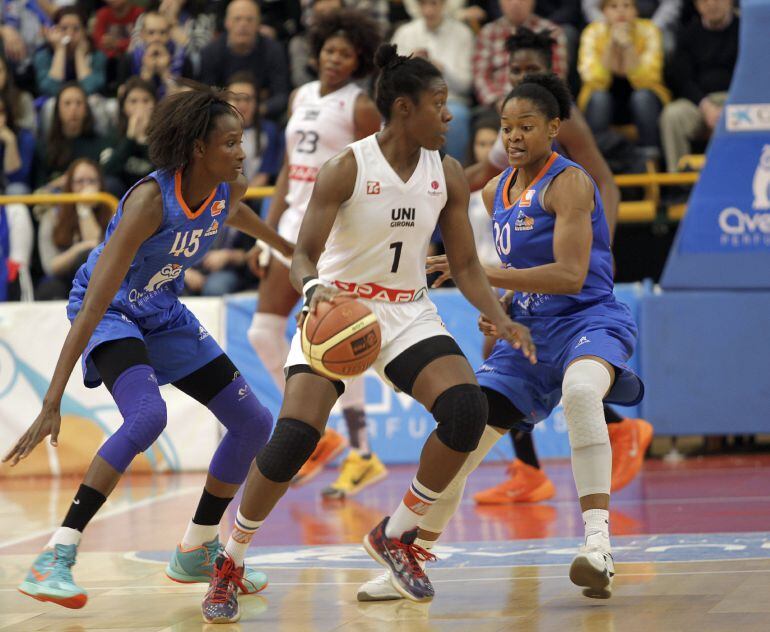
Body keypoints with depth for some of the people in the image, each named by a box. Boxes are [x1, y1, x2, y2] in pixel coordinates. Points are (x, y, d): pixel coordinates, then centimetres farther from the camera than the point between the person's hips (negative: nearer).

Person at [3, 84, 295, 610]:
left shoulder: (227, 189, -13)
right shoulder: (151, 199, -33)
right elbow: (94, 303, -37)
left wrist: (286, 247, 35)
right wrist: (52, 402, -41)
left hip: (164, 314, 8)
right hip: (112, 314, -8)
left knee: (254, 424, 5)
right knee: (147, 415, -34)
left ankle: (196, 553, 23)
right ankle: (54, 560, -30)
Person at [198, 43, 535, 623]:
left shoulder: (447, 175, -1)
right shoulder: (347, 170, -15)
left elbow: (466, 265, 3)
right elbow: (303, 258, -16)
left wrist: (502, 321, -13)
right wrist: (313, 288, -39)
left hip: (407, 313, 4)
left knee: (468, 410, -20)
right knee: (294, 438, -20)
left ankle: (396, 536, 1)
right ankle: (230, 563, 2)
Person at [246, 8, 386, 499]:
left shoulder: (360, 107, -7)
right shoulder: (301, 98, 14)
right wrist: (269, 230, 12)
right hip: (297, 221, 8)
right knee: (264, 332, 5)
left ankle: (363, 454, 0)